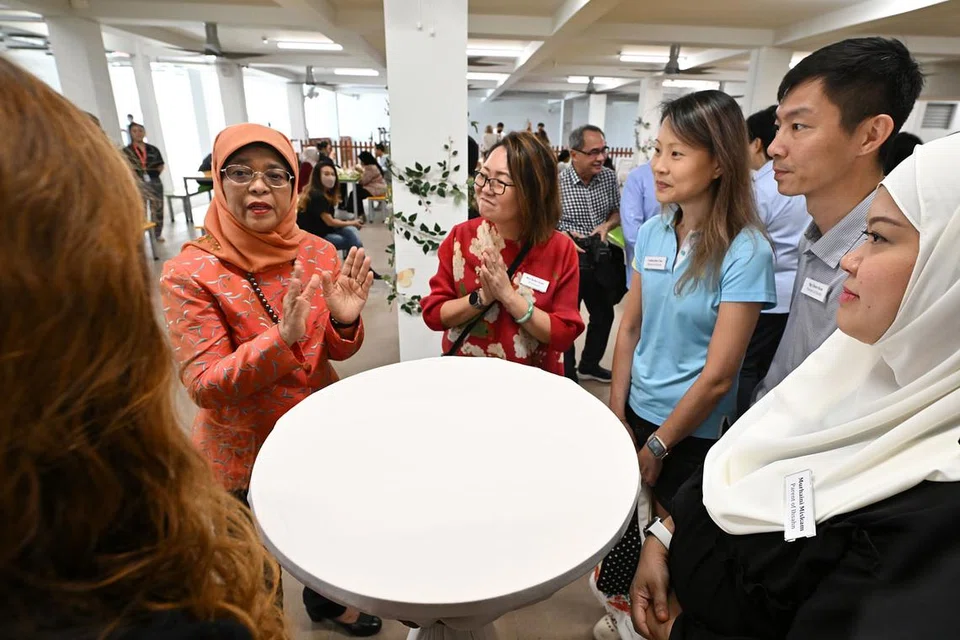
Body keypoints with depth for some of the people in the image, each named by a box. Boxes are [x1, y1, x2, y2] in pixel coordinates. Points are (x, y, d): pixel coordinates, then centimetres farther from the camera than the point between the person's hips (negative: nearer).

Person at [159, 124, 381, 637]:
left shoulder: (318, 253, -8)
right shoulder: (190, 273, -19)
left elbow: (336, 352, -1)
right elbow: (203, 387, -23)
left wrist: (345, 320, -24)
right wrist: (283, 336, -37)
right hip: (244, 449, -4)